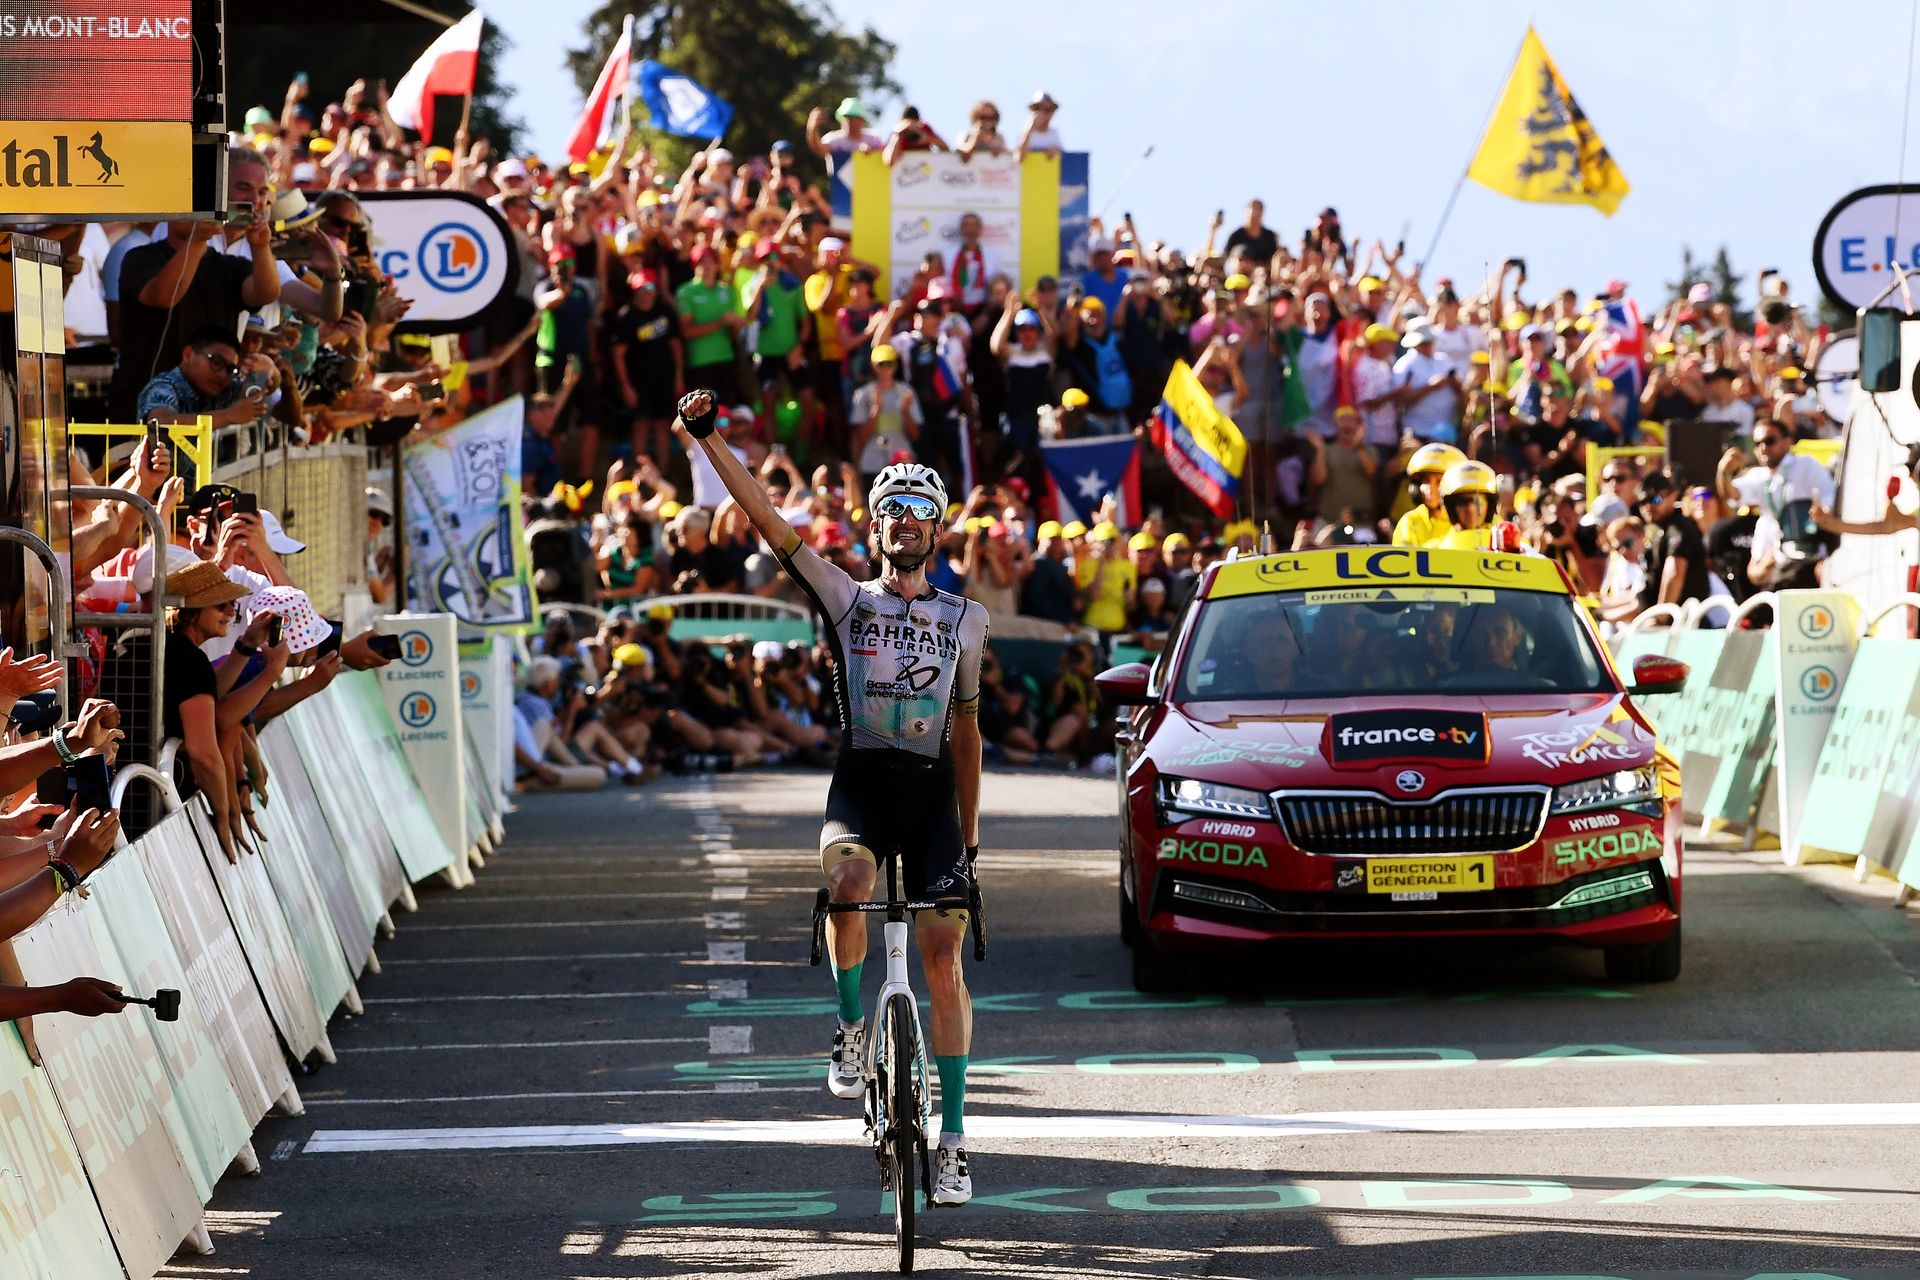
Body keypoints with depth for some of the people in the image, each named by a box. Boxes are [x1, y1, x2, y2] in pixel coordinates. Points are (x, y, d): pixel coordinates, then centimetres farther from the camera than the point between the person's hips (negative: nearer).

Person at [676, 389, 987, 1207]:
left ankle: (953, 1137, 0)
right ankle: (850, 1027, -7)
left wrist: (970, 837, 16)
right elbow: (769, 522, -3)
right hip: (859, 785, -1)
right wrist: (708, 441, -14)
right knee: (847, 886, -33)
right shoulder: (846, 600, 8)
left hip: (932, 794, 1)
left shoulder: (963, 620, 14)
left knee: (942, 954, -6)